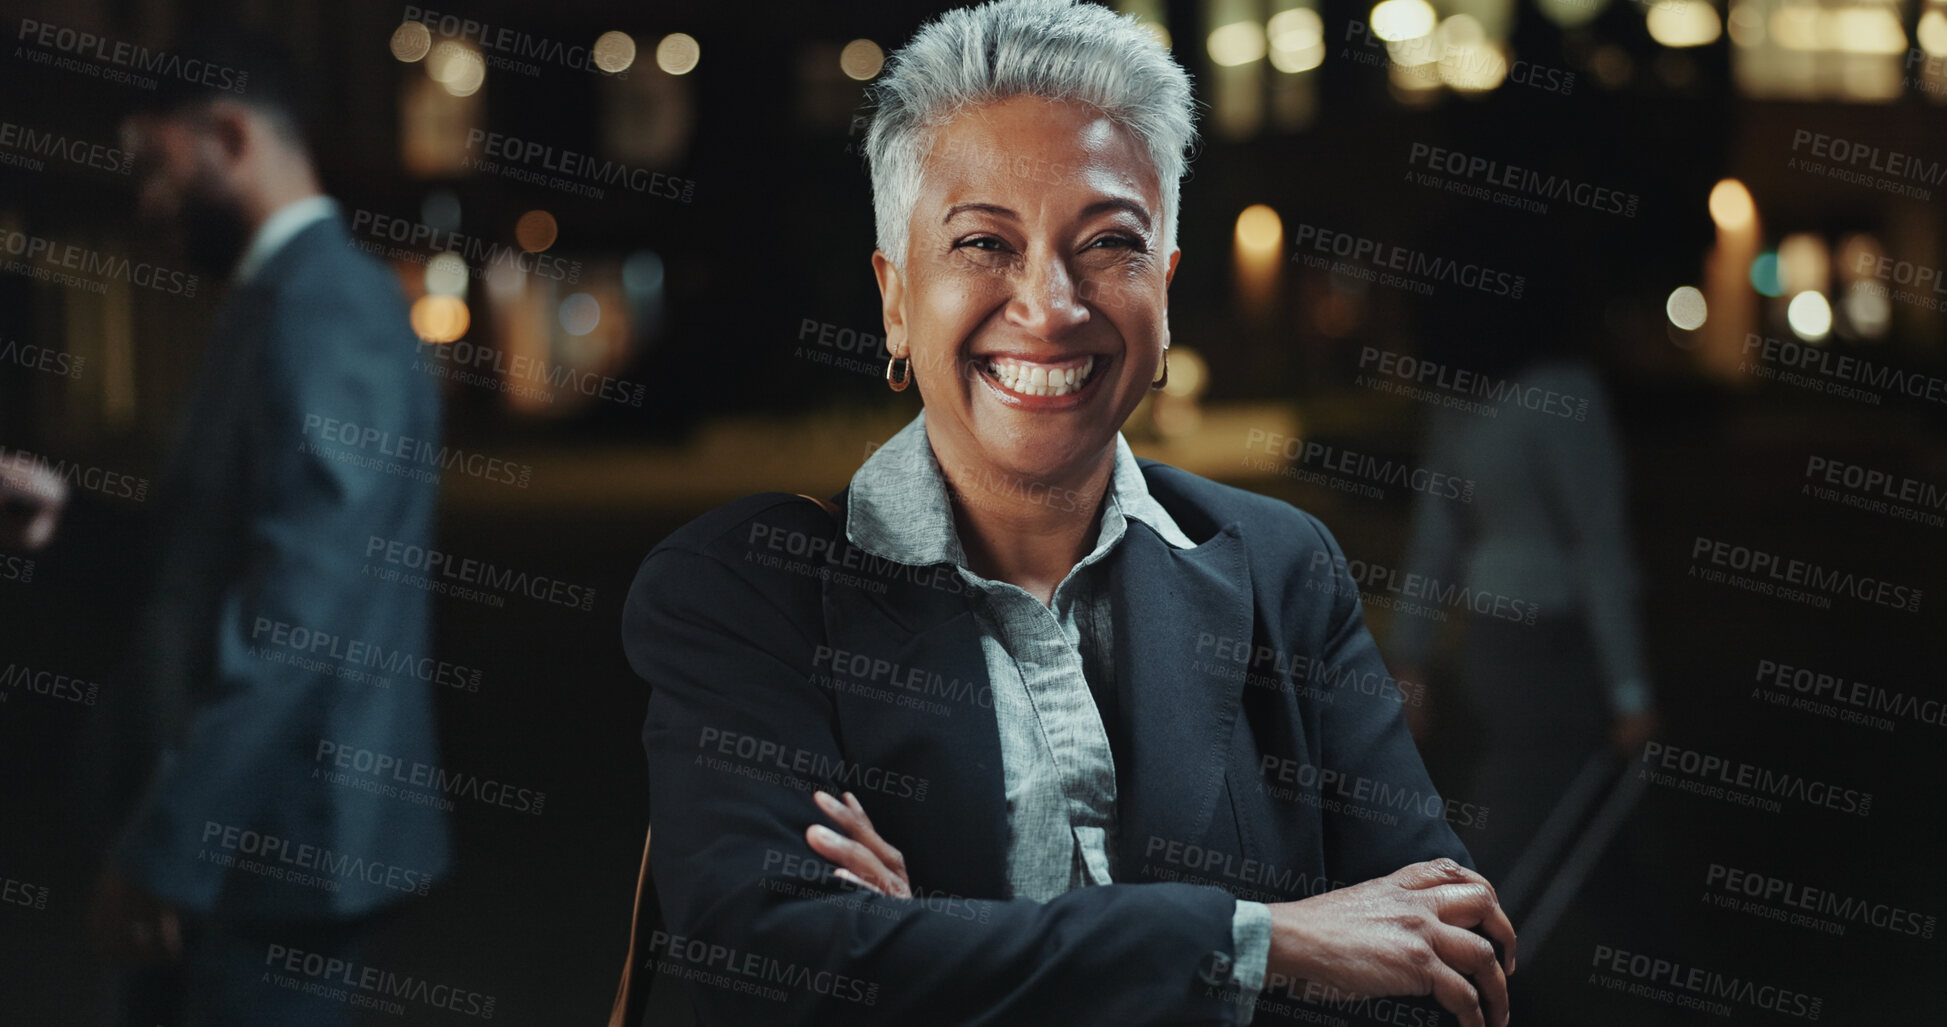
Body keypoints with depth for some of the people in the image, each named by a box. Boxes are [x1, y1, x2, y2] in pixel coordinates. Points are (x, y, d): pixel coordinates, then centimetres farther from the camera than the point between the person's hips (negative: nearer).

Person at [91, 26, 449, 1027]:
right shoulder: (292, 294, 14)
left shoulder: (326, 304, -17)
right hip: (256, 818, 10)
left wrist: (170, 847, -23)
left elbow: (299, 612, -24)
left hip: (283, 829, -10)